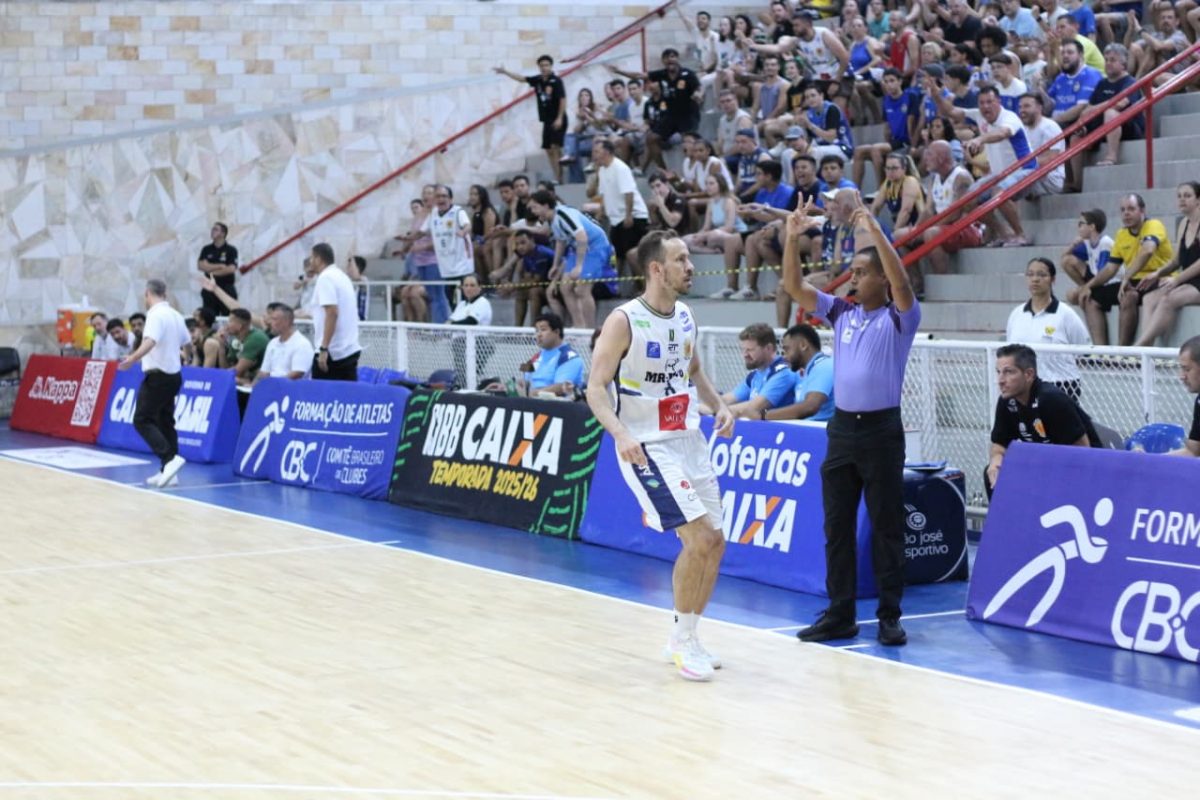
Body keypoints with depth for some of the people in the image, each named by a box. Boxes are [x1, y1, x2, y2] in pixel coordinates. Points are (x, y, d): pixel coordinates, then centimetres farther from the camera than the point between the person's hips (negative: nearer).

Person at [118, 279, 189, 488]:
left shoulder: (156, 315, -15)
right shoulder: (176, 315, 10)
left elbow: (150, 341, -31)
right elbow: (186, 343, 20)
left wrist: (132, 359, -42)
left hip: (158, 375, -9)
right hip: (174, 374, 9)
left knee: (142, 420, -6)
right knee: (165, 422, 12)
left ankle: (170, 459, -20)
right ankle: (168, 472, 10)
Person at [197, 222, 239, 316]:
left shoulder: (231, 250, -1)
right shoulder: (206, 249, 9)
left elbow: (231, 269, -11)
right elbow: (200, 266, -3)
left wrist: (211, 269, -5)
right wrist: (220, 266, -9)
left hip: (227, 288, -3)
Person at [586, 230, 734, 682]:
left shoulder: (685, 318, 7)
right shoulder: (624, 321, -15)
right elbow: (596, 389, -16)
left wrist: (719, 406, 5)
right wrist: (620, 433, -31)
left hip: (689, 441, 8)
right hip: (648, 447, -8)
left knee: (714, 542, 7)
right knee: (699, 538, -16)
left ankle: (683, 637, 22)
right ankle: (684, 642, -1)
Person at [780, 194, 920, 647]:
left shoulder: (899, 318, -3)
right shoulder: (841, 313, 10)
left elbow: (902, 282, -23)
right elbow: (794, 286, 5)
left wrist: (876, 231, -30)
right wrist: (792, 237, -8)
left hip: (882, 429, -5)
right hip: (842, 428, 5)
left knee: (886, 526, 0)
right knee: (837, 527, 6)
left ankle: (890, 617, 5)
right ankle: (840, 614, 12)